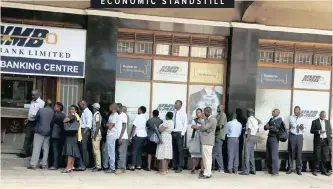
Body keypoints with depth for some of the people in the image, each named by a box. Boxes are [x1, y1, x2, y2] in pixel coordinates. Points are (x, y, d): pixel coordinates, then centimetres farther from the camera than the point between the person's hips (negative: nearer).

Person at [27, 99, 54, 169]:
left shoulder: (40, 110, -8)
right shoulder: (53, 112, -2)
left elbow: (36, 119, 2)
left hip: (39, 131, -2)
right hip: (48, 132, 3)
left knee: (36, 148, -1)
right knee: (46, 149, 8)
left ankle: (33, 164, -3)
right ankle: (44, 164, 9)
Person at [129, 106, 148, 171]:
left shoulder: (138, 117, -9)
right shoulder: (145, 118, 11)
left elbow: (134, 127, -12)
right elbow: (145, 127, 10)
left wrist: (131, 136, -8)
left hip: (137, 135, -7)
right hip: (144, 135, 7)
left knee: (134, 151, -3)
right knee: (139, 151, 12)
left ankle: (133, 165, -5)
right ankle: (139, 165, 13)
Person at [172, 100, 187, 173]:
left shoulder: (183, 113, -5)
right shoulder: (174, 112, 8)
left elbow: (185, 124, -7)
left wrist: (182, 133, -12)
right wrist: (171, 131, 4)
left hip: (179, 133, -5)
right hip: (173, 133, 5)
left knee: (180, 150, -2)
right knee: (174, 150, 10)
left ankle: (180, 167, 3)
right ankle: (174, 166, 18)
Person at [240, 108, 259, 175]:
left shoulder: (249, 119, -10)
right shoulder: (255, 120, 15)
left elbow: (249, 129, -17)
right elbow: (257, 130, 16)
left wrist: (247, 138, -16)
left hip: (249, 137, -9)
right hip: (254, 137, 9)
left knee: (247, 154, -7)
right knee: (251, 154, 14)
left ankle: (246, 170, -8)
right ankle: (253, 169, 16)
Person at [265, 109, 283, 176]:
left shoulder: (279, 120, -4)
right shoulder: (271, 119, 17)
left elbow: (276, 128, -16)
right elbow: (265, 127, 12)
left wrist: (269, 127, -8)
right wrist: (266, 127, -9)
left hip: (274, 139, -7)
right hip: (269, 138, 7)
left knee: (274, 155, -8)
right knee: (268, 155, 9)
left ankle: (275, 171, -5)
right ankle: (270, 169, 18)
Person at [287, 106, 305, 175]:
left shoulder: (302, 118, 9)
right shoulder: (291, 117, 4)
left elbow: (304, 130, 9)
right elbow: (293, 125, -13)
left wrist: (303, 128, -14)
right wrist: (299, 117, -8)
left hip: (299, 136, 1)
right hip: (292, 136, -1)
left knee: (299, 152, 1)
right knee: (291, 152, 3)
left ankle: (299, 169, 9)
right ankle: (291, 168, 12)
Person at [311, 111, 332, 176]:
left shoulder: (327, 122, 15)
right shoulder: (315, 122, 3)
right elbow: (312, 131, -3)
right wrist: (319, 131, -17)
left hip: (326, 141, 3)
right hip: (318, 141, -3)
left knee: (325, 156, 1)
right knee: (317, 156, 0)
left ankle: (324, 170, 7)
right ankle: (315, 170, 7)